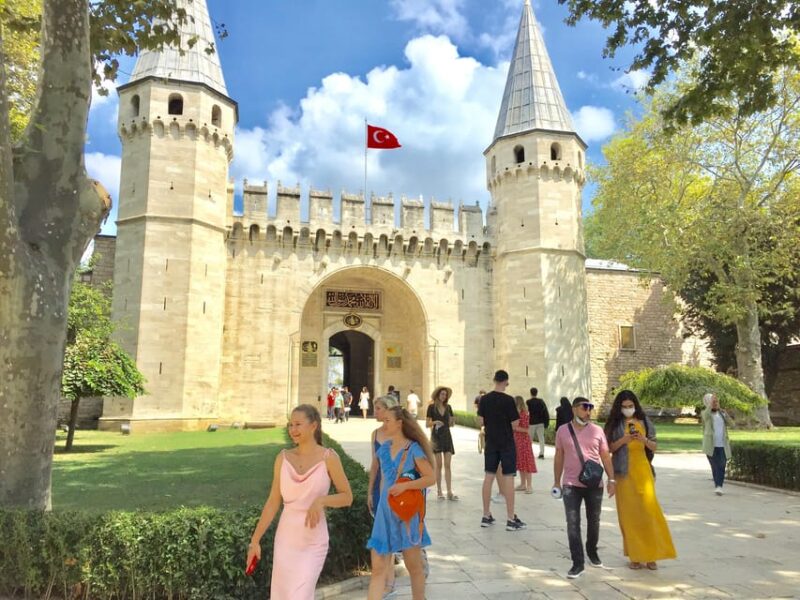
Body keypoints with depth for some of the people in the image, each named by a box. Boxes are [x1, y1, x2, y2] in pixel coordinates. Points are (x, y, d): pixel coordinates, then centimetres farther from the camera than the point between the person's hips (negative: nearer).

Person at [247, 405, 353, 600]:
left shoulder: (328, 457, -8)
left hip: (313, 541, -3)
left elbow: (347, 497, -3)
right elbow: (273, 502, 4)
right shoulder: (283, 458, 0)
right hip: (285, 538, 3)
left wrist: (321, 500, -21)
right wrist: (255, 540, 3)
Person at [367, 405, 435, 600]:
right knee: (378, 568, 1)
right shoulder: (384, 448, 6)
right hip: (385, 513, 5)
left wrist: (405, 486, -24)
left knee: (414, 566, 12)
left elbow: (430, 478, -13)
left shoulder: (413, 449, -11)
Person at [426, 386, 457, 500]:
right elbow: (427, 424, -3)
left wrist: (453, 422, -11)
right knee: (439, 465, 1)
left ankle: (450, 492, 0)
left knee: (447, 465, 0)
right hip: (436, 436, -3)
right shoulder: (432, 407, -3)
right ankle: (439, 491, 9)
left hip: (447, 436, 3)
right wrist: (435, 422, -21)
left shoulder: (448, 407, 7)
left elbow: (451, 424, 11)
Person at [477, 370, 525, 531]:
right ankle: (511, 519, 2)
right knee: (508, 478, -1)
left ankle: (486, 516, 16)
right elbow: (515, 424, -13)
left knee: (488, 476, 10)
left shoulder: (484, 399, 0)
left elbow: (480, 422, 3)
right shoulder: (508, 400, -14)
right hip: (507, 443, -4)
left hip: (491, 442, 5)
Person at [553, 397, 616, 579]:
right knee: (573, 524, -5)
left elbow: (605, 457, 4)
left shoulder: (597, 431, 0)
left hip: (594, 485, 1)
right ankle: (578, 563, 1)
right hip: (571, 485, -1)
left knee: (593, 521, 15)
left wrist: (611, 479, -2)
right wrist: (557, 481, 9)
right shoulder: (562, 431, 0)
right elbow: (559, 458, 7)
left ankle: (592, 552, 38)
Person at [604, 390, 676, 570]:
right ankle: (634, 554, 12)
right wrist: (622, 440, -17)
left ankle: (650, 554, 7)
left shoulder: (644, 422, 5)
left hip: (643, 470, 1)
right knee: (628, 513, 3)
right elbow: (609, 448, 0)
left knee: (648, 509, -5)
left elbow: (654, 447, 6)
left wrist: (644, 440, -14)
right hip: (624, 472, -1)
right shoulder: (614, 423, 2)